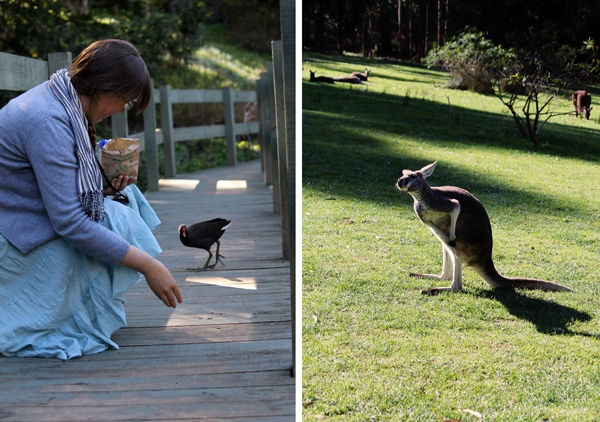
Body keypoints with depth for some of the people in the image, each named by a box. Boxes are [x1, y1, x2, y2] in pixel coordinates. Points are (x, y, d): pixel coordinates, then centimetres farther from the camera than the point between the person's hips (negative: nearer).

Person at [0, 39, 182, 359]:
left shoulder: (61, 102, 4)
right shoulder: (48, 122, -26)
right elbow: (69, 222, -28)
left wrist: (105, 186, -5)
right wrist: (149, 266, -23)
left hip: (32, 218, 10)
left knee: (126, 195, 10)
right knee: (121, 223, -18)